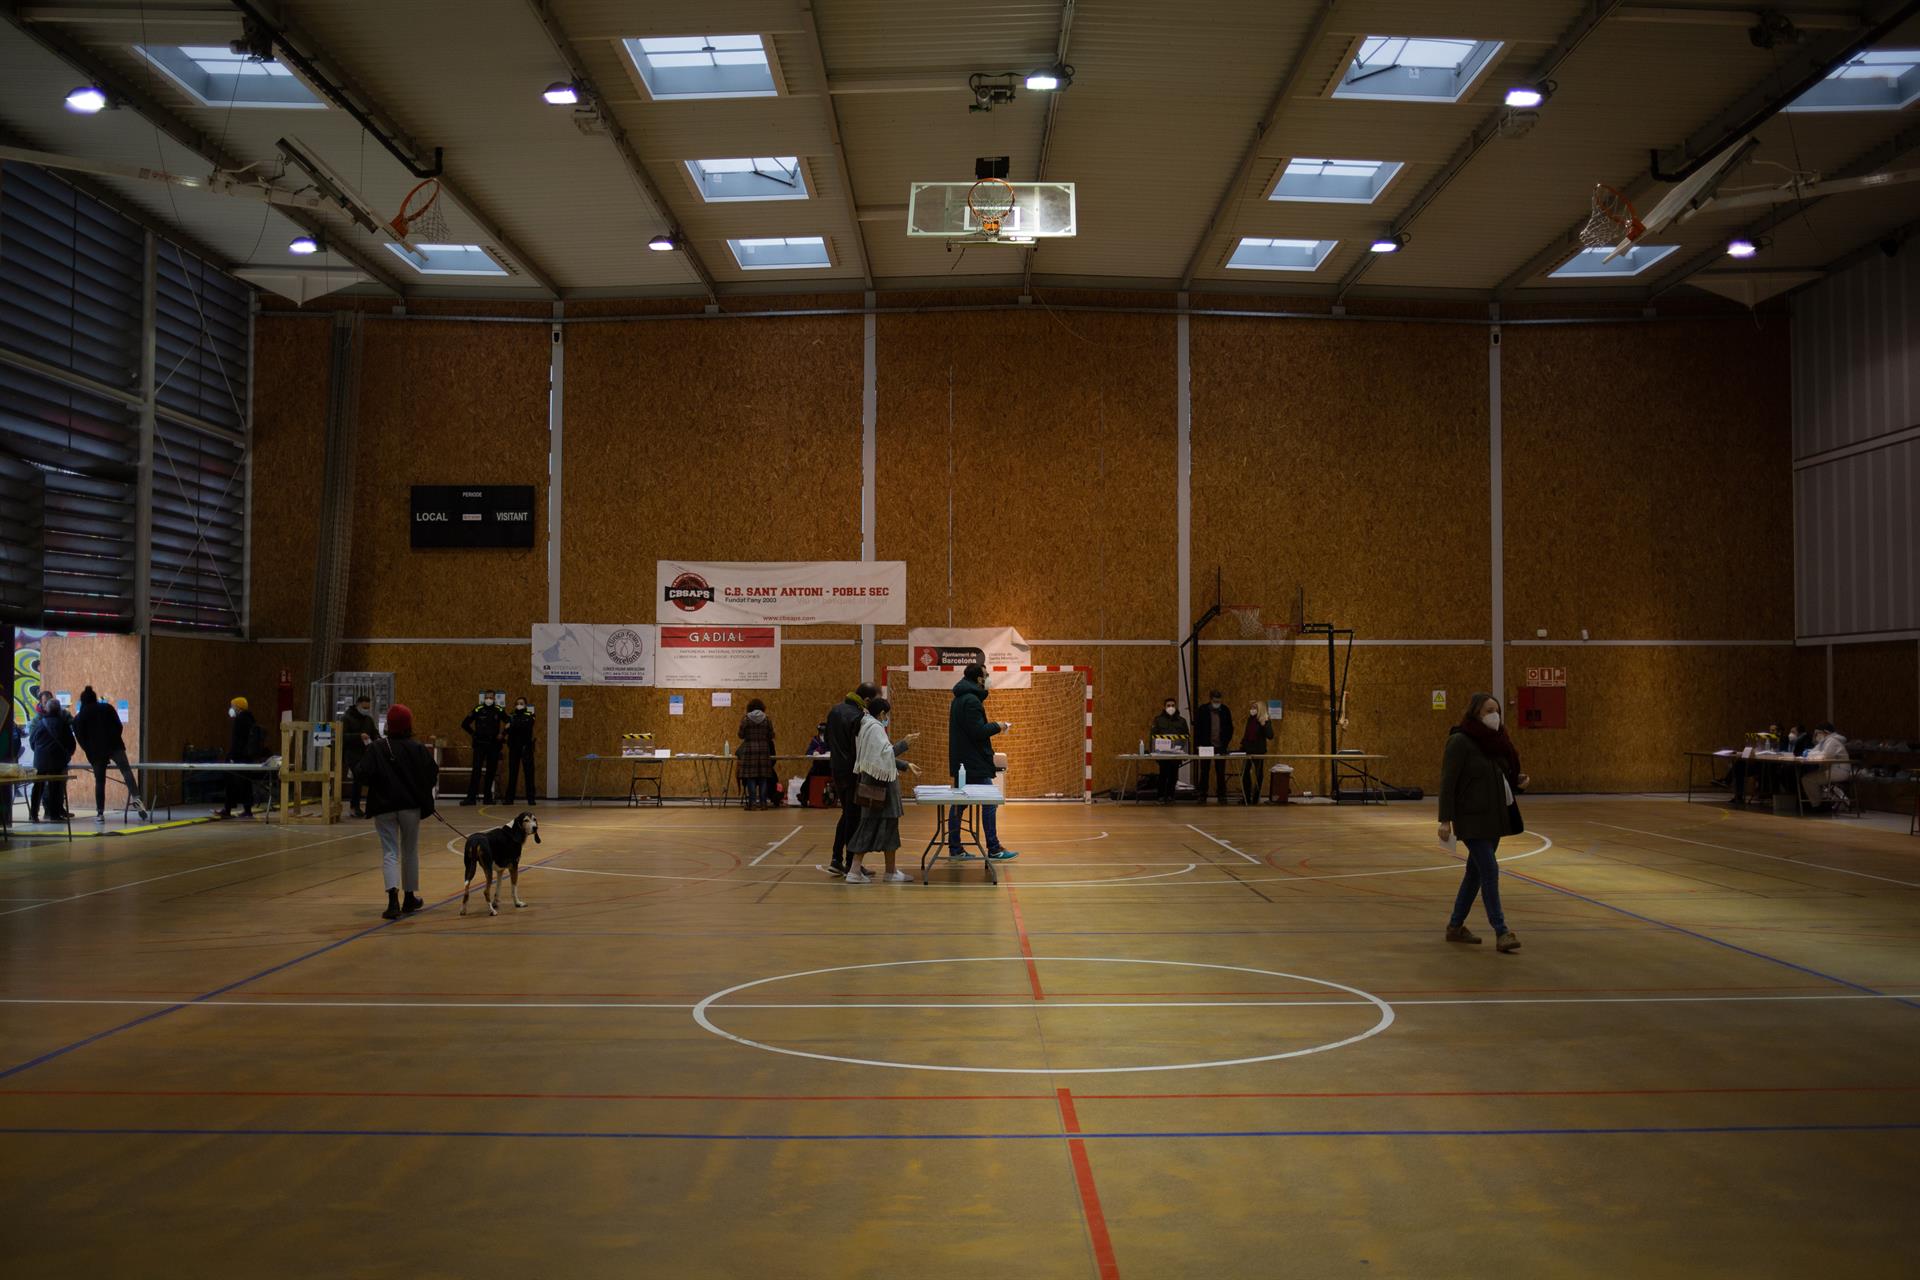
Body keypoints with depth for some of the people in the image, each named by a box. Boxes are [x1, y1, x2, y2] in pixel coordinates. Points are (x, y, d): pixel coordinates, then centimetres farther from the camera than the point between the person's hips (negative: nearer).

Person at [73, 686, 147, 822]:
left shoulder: (79, 718, 11)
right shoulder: (107, 707, 12)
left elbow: (80, 738, 7)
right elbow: (119, 726, 9)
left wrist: (90, 752, 16)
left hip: (96, 751, 0)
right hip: (114, 745, 0)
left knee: (99, 781, 6)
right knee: (126, 770, -9)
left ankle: (100, 813, 7)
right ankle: (136, 797, -34)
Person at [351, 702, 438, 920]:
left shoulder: (377, 748, -8)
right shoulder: (418, 749, -4)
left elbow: (363, 774, -15)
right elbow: (433, 775, -5)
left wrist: (355, 768, 7)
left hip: (384, 807, -1)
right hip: (411, 806, 1)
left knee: (390, 852, 1)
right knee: (410, 851, 17)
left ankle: (393, 899, -18)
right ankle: (410, 898, 27)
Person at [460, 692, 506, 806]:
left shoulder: (498, 710, 2)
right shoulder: (478, 710, -1)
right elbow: (464, 724, 8)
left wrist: (502, 734, 5)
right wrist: (473, 734, 5)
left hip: (493, 745, 2)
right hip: (479, 745, -2)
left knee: (491, 772, 5)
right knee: (476, 770, -10)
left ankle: (488, 797, 13)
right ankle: (471, 797, -12)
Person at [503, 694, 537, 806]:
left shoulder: (530, 715, 4)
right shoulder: (511, 717, 10)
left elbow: (526, 725, -16)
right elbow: (508, 729, -5)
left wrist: (513, 725, -16)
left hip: (526, 747, -2)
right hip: (514, 747, 2)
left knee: (529, 772, -5)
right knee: (512, 773, 2)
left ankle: (531, 799, -2)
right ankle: (509, 799, 8)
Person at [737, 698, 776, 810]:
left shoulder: (745, 719, -2)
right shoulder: (766, 719, 3)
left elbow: (741, 735, -2)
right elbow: (771, 736, 4)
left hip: (749, 750, -2)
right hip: (764, 749, 2)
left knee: (750, 777, -1)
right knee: (763, 777, 6)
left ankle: (752, 803, -6)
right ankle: (763, 802, 5)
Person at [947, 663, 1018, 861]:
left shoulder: (959, 699, 15)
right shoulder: (971, 700, -17)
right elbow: (978, 731, -22)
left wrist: (993, 726, 16)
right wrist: (997, 726, -7)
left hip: (961, 762, 10)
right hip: (975, 763, -10)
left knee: (959, 804, 10)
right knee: (989, 804, -4)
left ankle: (955, 848, 13)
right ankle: (994, 849, -1)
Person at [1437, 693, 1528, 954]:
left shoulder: (1495, 741, 10)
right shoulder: (1459, 742, -13)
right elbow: (1448, 782, -16)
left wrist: (1518, 782, -1)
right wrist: (1445, 819, -20)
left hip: (1494, 817, 8)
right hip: (1472, 819, -8)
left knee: (1476, 872, 12)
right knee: (1490, 870, -12)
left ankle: (1456, 926, 23)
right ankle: (1501, 933, -9)